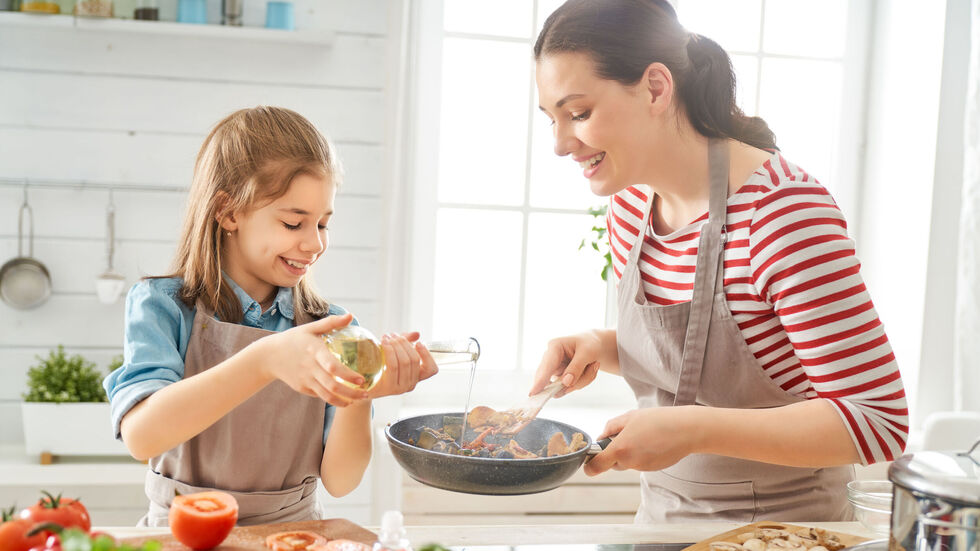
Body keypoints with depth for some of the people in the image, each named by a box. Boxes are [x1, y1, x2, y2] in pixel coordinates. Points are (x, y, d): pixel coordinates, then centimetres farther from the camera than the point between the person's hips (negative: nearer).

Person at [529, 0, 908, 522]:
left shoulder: (784, 207, -25)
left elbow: (879, 420, -26)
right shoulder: (628, 204, -4)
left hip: (780, 521, -6)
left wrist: (692, 429, -31)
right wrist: (600, 348, -8)